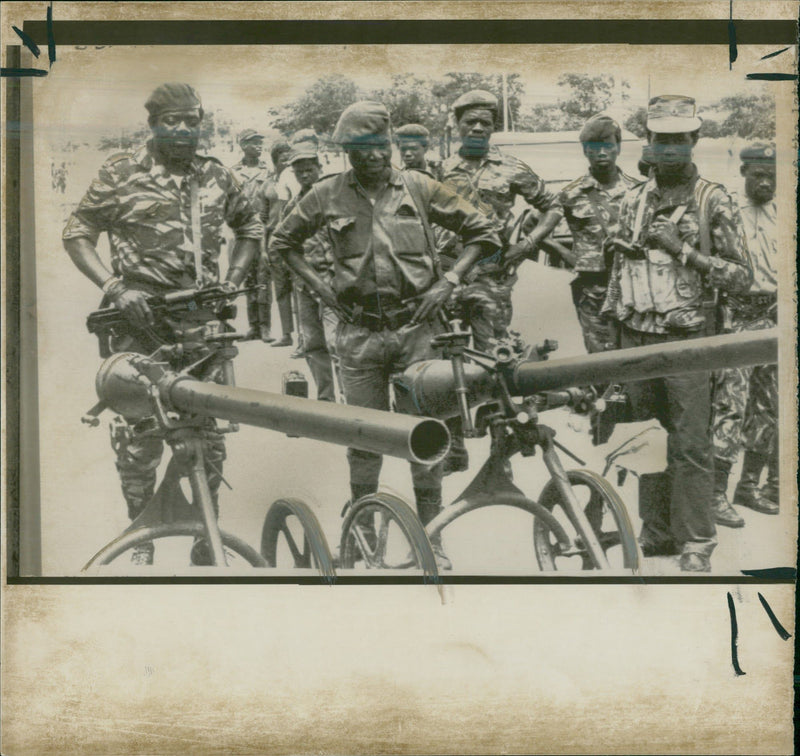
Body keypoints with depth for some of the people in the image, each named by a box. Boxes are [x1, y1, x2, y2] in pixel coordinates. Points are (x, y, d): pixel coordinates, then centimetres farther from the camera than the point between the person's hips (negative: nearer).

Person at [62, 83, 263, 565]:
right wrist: (115, 288, -11)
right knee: (138, 433, -1)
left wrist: (233, 282, 11)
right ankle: (141, 537, 16)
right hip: (140, 317, -2)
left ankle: (206, 537, 18)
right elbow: (78, 233, 2)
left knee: (208, 429, 3)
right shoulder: (123, 172, 2)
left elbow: (251, 226, 25)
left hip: (201, 322, 3)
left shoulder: (216, 176, 11)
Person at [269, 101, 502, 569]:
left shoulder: (419, 188, 1)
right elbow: (284, 241, 18)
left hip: (416, 327, 0)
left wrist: (448, 282, -4)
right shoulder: (328, 196, 3)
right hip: (360, 333, 1)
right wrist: (318, 285, 5)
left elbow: (483, 232, 6)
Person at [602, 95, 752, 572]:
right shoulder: (634, 201, 13)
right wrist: (612, 328, 16)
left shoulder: (714, 202, -2)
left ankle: (696, 544, 4)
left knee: (691, 445, -4)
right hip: (637, 339, 5)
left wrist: (684, 251, -14)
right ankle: (656, 534, 20)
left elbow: (742, 276, -5)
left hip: (687, 339, -4)